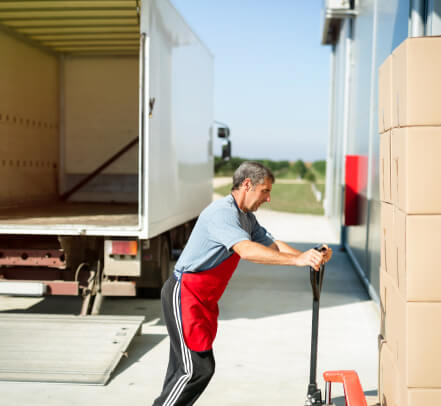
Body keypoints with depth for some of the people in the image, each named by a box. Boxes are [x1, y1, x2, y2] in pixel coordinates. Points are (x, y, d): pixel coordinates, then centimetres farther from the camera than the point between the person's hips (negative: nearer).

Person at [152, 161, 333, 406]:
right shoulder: (222, 212, -20)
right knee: (197, 368, -10)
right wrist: (297, 260, -37)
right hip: (185, 295, -10)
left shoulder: (247, 218, 13)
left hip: (203, 299, 10)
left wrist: (310, 257, -7)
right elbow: (246, 250, -34)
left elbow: (272, 244, 9)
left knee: (183, 369, 13)